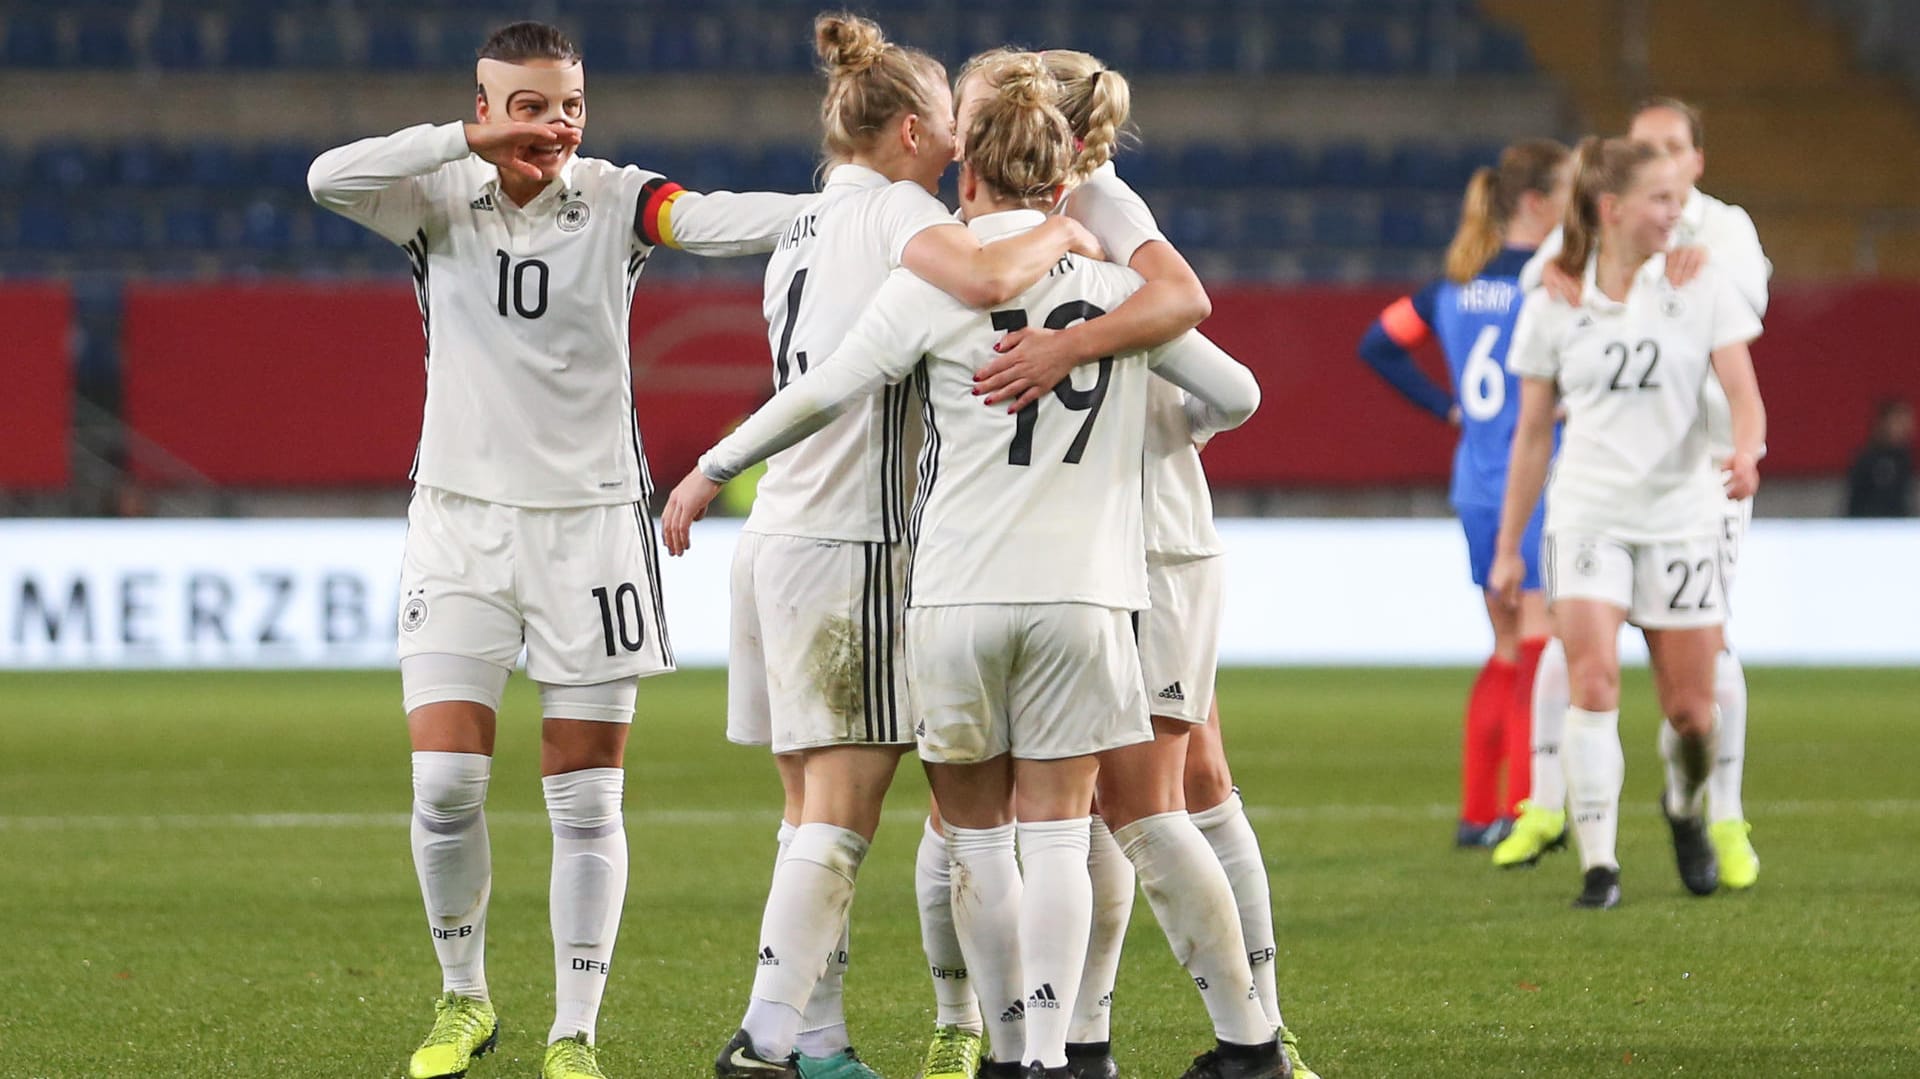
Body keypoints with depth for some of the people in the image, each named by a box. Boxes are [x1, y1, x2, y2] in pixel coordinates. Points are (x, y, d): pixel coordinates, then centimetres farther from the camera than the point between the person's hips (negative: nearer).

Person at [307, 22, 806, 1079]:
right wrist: (476, 142, -26)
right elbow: (330, 179, -20)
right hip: (460, 519, 0)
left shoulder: (615, 200, -4)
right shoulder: (440, 199, -3)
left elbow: (715, 218, -21)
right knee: (444, 784, -4)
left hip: (590, 523, 0)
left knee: (585, 803, 1)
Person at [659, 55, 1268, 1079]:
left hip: (958, 589, -2)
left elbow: (822, 393, -2)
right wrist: (1172, 430, 36)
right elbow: (1235, 392, 13)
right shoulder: (1113, 280, 5)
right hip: (1082, 590, 2)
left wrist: (709, 472, 10)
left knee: (975, 835, 11)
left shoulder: (932, 282, -3)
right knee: (1054, 832, 5)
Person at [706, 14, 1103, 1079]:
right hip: (849, 544, -9)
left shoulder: (803, 226, 18)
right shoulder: (894, 209, -8)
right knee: (840, 818, -7)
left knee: (813, 817, 8)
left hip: (775, 539, 9)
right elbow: (983, 278, -28)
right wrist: (1059, 232, -11)